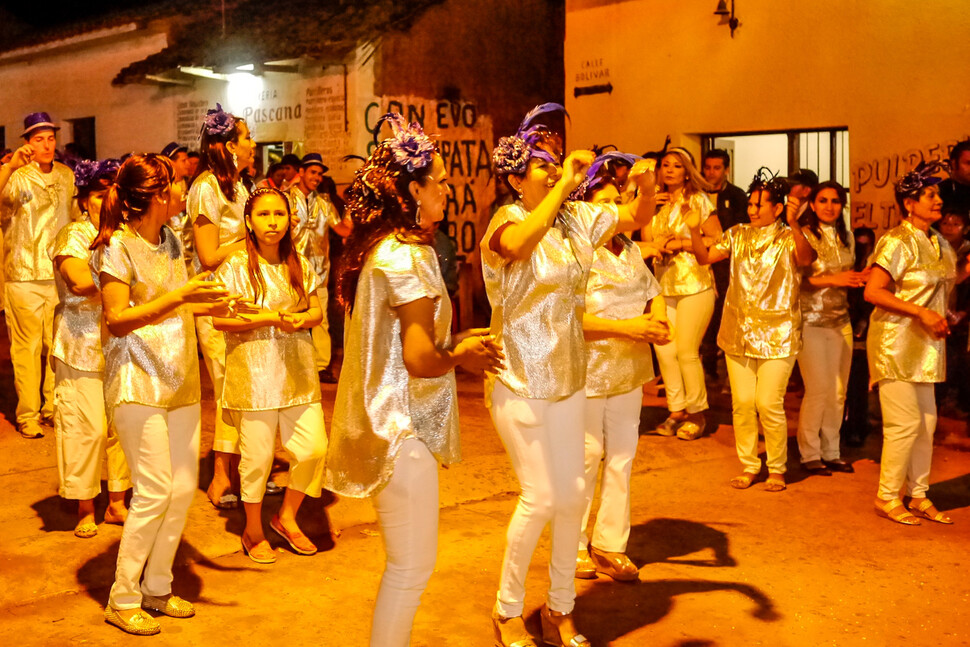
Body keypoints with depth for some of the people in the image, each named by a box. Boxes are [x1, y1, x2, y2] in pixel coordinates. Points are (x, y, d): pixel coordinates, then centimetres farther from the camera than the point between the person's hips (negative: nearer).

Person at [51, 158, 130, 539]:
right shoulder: (74, 235, -5)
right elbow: (79, 281, -22)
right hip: (82, 347, -5)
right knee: (86, 426, -2)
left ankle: (117, 503, 19)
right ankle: (85, 510, 12)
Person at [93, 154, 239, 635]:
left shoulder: (170, 241, 12)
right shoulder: (117, 247, -11)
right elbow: (117, 320, -17)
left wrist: (208, 306, 2)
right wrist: (179, 297, -22)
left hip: (179, 380, 8)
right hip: (137, 382, -7)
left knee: (184, 488, 7)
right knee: (154, 492, -8)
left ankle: (157, 587, 22)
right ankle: (122, 600, 7)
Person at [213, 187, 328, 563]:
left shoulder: (300, 265, 9)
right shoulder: (235, 267, -6)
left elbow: (317, 311, 12)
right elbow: (219, 320, -9)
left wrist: (302, 319, -11)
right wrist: (268, 319, -18)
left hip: (298, 371, 5)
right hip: (254, 373, -4)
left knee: (314, 448, 1)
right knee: (257, 456, 2)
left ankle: (287, 517, 25)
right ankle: (253, 531, 23)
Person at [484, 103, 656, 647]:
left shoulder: (577, 217, 4)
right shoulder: (507, 220, -14)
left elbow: (638, 219, 9)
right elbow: (519, 243, -38)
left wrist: (647, 186, -13)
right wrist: (566, 184, -34)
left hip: (568, 377, 6)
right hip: (520, 381, -6)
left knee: (573, 493, 9)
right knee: (541, 497, -6)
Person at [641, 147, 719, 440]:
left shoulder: (698, 200, -1)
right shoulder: (657, 203, 14)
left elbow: (716, 239, -6)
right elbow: (646, 240, 6)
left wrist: (680, 243, -11)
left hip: (694, 284, -5)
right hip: (664, 285, 5)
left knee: (687, 351, -5)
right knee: (664, 350, 1)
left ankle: (696, 412, 11)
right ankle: (676, 411, 14)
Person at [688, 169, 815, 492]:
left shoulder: (788, 238, -4)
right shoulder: (738, 235, 9)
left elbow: (806, 258, -25)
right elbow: (705, 257, 3)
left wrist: (794, 224, -41)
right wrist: (695, 230, -15)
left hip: (777, 335, -4)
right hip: (738, 332, 4)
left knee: (769, 403, -7)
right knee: (742, 402, 6)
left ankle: (777, 469, 11)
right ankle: (748, 466, 21)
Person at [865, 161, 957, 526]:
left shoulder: (940, 245, 11)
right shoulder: (898, 242, -14)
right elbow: (873, 292, -21)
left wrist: (943, 319, 4)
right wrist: (921, 313, -22)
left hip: (925, 344, 8)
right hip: (896, 342, -8)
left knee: (927, 421, 10)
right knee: (905, 423, -7)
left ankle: (918, 496, 21)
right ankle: (887, 497, 6)